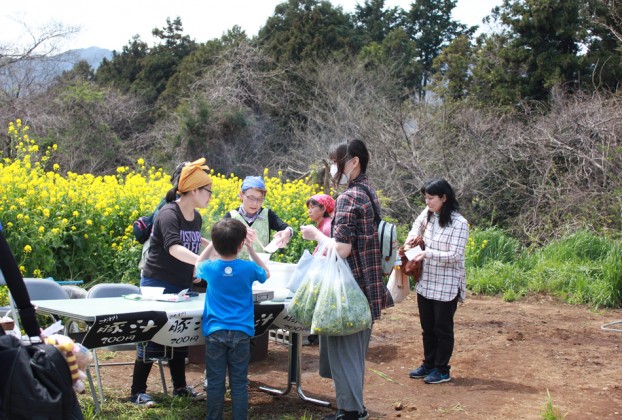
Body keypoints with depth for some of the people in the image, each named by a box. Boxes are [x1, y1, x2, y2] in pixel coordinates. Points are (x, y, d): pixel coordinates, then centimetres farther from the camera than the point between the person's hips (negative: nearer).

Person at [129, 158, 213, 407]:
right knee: (153, 336, -4)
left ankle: (180, 386, 26)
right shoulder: (168, 214, -20)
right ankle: (137, 392, 7)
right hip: (158, 284, -8)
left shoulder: (196, 217, 5)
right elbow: (173, 248, -37)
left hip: (182, 286, 8)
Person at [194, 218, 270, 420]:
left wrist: (213, 244, 17)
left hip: (215, 333, 1)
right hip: (241, 333, 0)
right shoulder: (248, 268, -8)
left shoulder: (210, 268, -5)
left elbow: (197, 267, 21)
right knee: (239, 383, 5)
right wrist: (251, 249, 11)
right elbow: (266, 273, 15)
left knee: (215, 383, 6)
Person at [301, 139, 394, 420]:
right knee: (355, 351, 19)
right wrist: (325, 244, 18)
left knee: (343, 351, 1)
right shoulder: (369, 193, 11)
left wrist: (316, 234, -8)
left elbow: (341, 250, -23)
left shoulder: (348, 197, -18)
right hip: (367, 290, 10)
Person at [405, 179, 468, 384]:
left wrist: (428, 254, -28)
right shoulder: (428, 214, 3)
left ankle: (442, 370, 18)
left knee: (443, 328, 5)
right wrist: (413, 234, 6)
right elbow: (418, 223, 27)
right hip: (426, 283, 7)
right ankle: (428, 365, 30)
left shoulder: (458, 223, -17)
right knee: (427, 327, 16)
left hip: (446, 286, -7)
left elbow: (455, 255, -21)